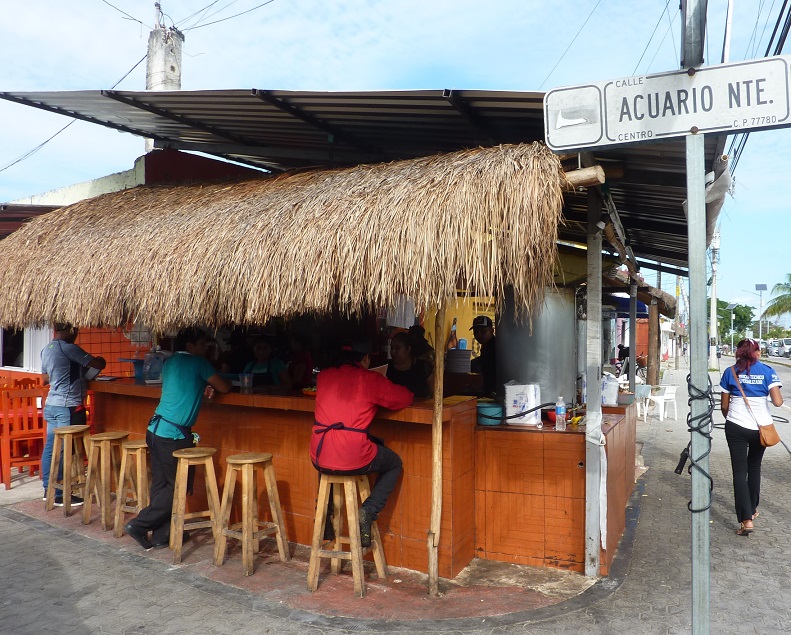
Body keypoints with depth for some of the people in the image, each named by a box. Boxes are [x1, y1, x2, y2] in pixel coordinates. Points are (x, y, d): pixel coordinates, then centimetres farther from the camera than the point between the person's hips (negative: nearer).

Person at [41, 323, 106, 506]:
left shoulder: (46, 349, 11)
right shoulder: (69, 348, -17)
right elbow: (99, 364, -16)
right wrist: (100, 359, 6)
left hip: (51, 405, 9)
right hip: (69, 407, -9)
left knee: (50, 447, 13)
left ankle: (48, 489, 22)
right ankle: (59, 495, 4)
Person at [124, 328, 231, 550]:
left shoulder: (170, 362, 16)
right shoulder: (198, 363, -7)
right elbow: (224, 388, -2)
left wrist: (202, 389, 11)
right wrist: (227, 380, 20)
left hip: (156, 429, 8)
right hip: (174, 434, -8)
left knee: (161, 483, 10)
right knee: (177, 485, 3)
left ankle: (162, 533, 16)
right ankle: (139, 524, 4)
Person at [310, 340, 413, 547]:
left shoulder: (323, 376, 9)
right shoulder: (371, 379, -3)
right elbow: (405, 398, 6)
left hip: (319, 458, 5)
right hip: (353, 459, -4)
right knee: (394, 463, 23)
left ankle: (325, 510, 29)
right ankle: (368, 512, 6)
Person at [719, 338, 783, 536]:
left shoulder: (730, 372, -2)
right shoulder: (767, 371, -3)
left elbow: (724, 405, 2)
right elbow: (778, 401, -12)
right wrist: (779, 396, 11)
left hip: (736, 427, -1)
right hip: (760, 427, 2)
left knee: (740, 471, 1)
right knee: (754, 467, 21)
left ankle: (746, 519, -8)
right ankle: (752, 509, 35)